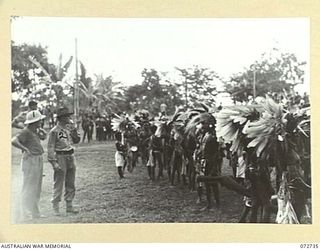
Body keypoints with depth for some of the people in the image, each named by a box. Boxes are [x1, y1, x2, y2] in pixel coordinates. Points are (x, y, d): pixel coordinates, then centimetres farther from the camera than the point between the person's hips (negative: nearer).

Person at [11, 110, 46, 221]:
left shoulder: (35, 131, 12)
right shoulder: (25, 132, -14)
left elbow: (44, 137, 30)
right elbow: (14, 141, -27)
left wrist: (41, 131, 9)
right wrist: (26, 149, -30)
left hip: (39, 160, 10)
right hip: (30, 160, -10)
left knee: (37, 188, 16)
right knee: (29, 188, -7)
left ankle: (35, 213, 26)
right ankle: (26, 215, -3)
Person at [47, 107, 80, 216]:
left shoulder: (69, 128, 8)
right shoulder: (54, 131, -12)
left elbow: (76, 140, 14)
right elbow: (51, 147, -13)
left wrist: (74, 130, -1)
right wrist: (53, 162, -18)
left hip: (70, 157, 7)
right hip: (60, 157, -7)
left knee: (70, 183, 12)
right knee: (58, 184, -4)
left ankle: (69, 205, 22)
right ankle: (55, 207, 4)